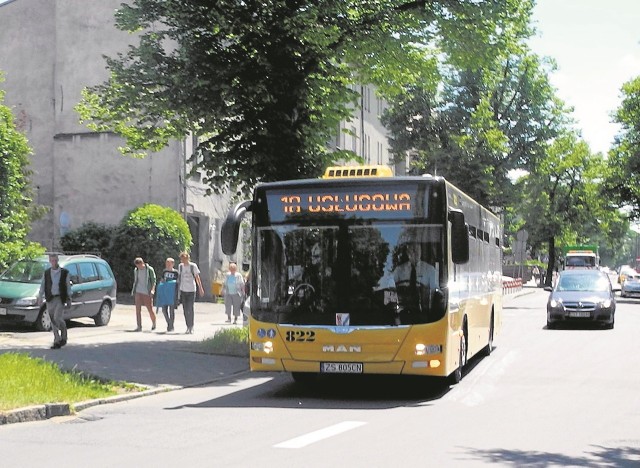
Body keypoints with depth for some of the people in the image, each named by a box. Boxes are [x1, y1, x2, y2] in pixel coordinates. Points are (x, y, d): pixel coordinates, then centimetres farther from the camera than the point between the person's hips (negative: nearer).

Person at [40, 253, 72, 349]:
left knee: (57, 318, -16)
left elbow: (68, 286, 4)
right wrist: (39, 297, 0)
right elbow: (43, 286, 10)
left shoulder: (64, 272, 2)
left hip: (60, 299, -3)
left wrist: (69, 300, 1)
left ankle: (64, 335, 8)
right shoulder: (46, 273, 8)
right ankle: (57, 341, 11)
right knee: (53, 321, 4)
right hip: (50, 299, 3)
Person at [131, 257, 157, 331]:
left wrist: (152, 290, -17)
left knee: (150, 309, -1)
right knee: (138, 309, -4)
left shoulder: (150, 269, -4)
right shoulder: (136, 270, 9)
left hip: (147, 292, -4)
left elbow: (154, 280, -5)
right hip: (138, 292, 4)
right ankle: (139, 327, -2)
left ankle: (154, 323, 23)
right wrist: (133, 290, 14)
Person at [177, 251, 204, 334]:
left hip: (191, 290, -3)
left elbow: (197, 277, 0)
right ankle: (188, 326, 12)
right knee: (185, 310, 3)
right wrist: (178, 290, 14)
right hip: (183, 290, 3)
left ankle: (191, 326, 0)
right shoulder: (180, 266, 7)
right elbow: (179, 278, 14)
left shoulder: (193, 266, -4)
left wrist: (200, 288, -2)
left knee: (190, 309, -8)